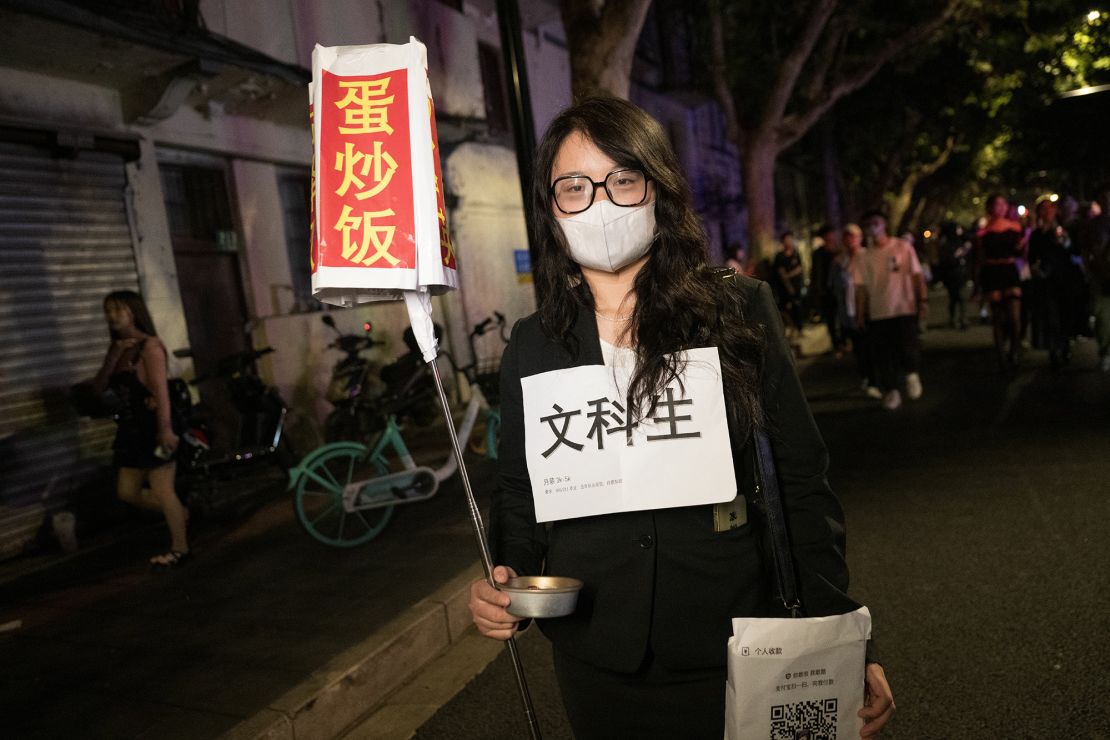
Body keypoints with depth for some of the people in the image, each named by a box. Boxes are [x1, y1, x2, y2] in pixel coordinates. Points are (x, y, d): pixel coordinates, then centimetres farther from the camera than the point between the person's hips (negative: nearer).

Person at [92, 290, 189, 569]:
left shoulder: (149, 345, -11)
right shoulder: (117, 348, 14)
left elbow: (161, 388, -21)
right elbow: (98, 388, 5)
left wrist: (165, 428, -30)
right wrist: (114, 356, -9)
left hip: (155, 426, -9)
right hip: (131, 428, 9)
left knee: (161, 490, -1)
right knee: (127, 492, 13)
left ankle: (179, 548, 13)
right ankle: (180, 514, 31)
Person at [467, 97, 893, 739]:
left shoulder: (742, 314, -7)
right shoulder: (533, 346, -1)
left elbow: (802, 487, -5)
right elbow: (518, 495, 7)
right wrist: (503, 585, -11)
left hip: (737, 662, -2)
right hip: (597, 671, 2)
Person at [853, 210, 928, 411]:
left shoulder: (903, 247, 0)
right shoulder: (865, 257, 5)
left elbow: (917, 275, 1)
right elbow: (862, 287, 6)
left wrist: (923, 300, -6)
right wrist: (860, 314, 3)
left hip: (905, 309, -2)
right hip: (878, 313, 2)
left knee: (909, 348, -8)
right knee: (882, 355, 2)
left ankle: (912, 374, 23)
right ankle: (891, 391, 16)